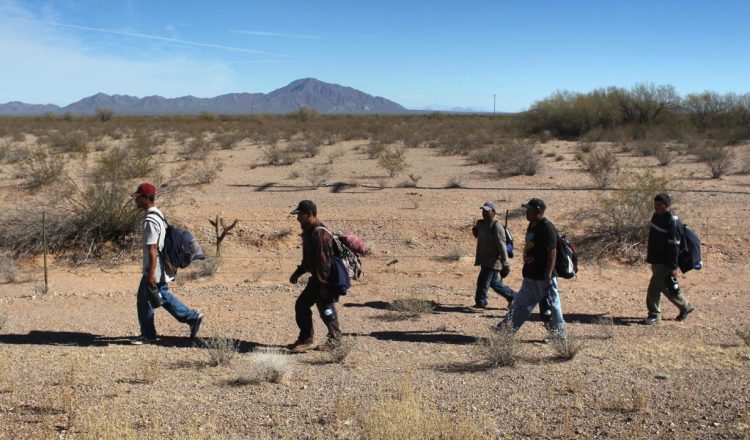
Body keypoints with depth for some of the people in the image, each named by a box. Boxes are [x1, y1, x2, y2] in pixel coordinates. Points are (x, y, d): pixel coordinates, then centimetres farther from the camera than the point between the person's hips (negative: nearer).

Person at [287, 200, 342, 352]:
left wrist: (324, 285, -26)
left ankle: (334, 338, 20)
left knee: (326, 309, 1)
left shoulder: (320, 234, -23)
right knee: (301, 305, 11)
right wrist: (298, 272, 23)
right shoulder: (309, 232, 9)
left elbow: (324, 262, -26)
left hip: (325, 279, -10)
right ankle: (306, 339, 21)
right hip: (316, 278, 10)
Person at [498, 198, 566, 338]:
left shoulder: (547, 228, -18)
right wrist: (526, 268, 18)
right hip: (530, 274, 9)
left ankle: (559, 334, 14)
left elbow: (552, 253, -21)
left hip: (543, 276, -9)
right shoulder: (532, 226, 11)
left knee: (551, 304, 2)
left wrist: (548, 276, -24)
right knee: (521, 302, 14)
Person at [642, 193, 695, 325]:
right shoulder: (657, 216, 7)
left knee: (654, 287, -8)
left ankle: (654, 315, 5)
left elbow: (674, 245, -20)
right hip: (657, 260, 9)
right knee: (664, 287, 18)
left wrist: (673, 266, -21)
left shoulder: (671, 222, -20)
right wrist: (650, 257, 22)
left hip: (665, 262, -9)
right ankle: (685, 306, 34)